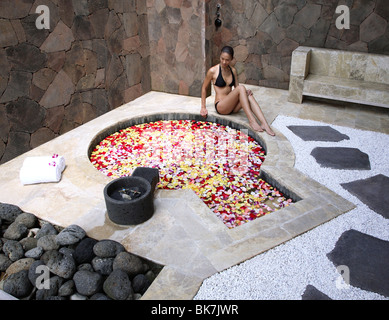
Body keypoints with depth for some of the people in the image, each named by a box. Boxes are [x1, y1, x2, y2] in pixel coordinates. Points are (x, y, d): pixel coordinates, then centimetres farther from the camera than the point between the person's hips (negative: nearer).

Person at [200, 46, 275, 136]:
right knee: (241, 88, -28)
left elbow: (236, 87, 15)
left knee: (248, 95, -27)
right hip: (220, 106, -5)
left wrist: (245, 92, -8)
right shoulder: (213, 71, -4)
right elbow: (204, 88, 4)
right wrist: (203, 107, 1)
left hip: (232, 106, 5)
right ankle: (251, 120, -34)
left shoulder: (233, 70, 11)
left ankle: (264, 124, -38)